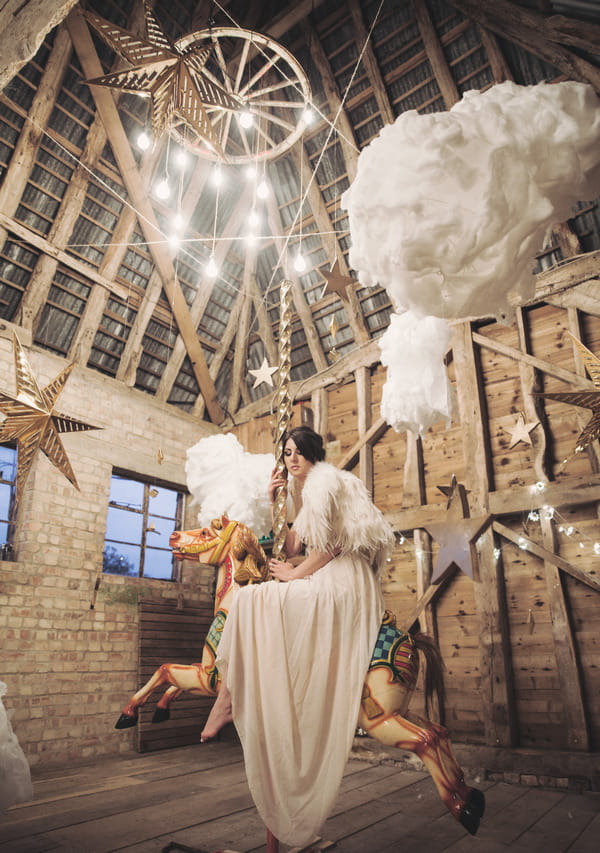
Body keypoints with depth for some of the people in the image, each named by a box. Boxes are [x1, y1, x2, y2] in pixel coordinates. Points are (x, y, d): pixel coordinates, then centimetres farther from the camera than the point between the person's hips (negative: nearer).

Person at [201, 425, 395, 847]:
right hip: (332, 590, 10)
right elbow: (292, 549, 18)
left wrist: (295, 574, -4)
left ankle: (228, 695, -9)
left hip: (339, 588, -10)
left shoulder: (323, 481, -4)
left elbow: (331, 546, -14)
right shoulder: (311, 492, 26)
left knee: (250, 600, -16)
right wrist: (273, 502, 14)